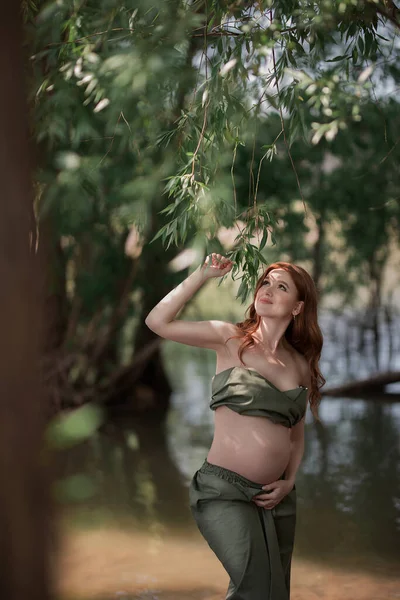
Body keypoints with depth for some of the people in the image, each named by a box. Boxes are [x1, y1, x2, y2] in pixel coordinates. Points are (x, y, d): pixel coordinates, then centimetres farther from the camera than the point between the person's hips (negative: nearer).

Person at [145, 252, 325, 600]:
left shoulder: (301, 364, 9)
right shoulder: (231, 340, -1)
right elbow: (158, 322, -10)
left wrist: (289, 482, 3)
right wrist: (203, 275, -8)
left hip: (276, 498, 5)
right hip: (224, 490, -5)